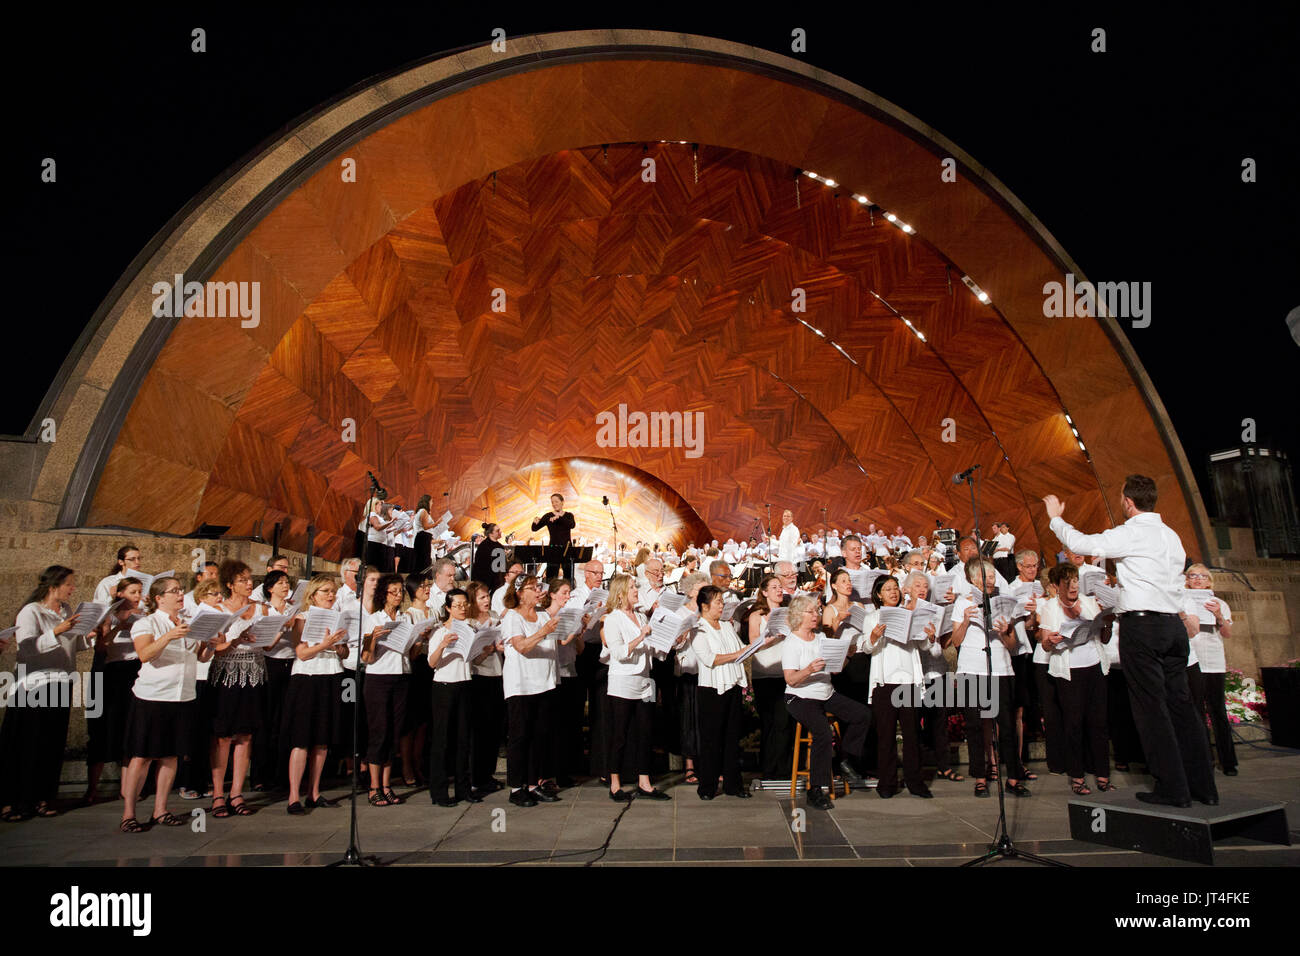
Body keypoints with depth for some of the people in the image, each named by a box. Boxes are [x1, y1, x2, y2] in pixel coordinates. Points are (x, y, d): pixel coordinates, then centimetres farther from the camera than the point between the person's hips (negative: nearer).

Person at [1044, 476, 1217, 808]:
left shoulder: (1131, 533, -10)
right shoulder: (1170, 535, 15)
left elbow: (1080, 544, -8)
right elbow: (1175, 578, 21)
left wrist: (1055, 517, 8)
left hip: (1143, 624, -8)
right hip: (1174, 623, 8)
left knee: (1151, 708, -3)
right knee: (1180, 704, 11)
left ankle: (1172, 788, 0)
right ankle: (1203, 785, 15)